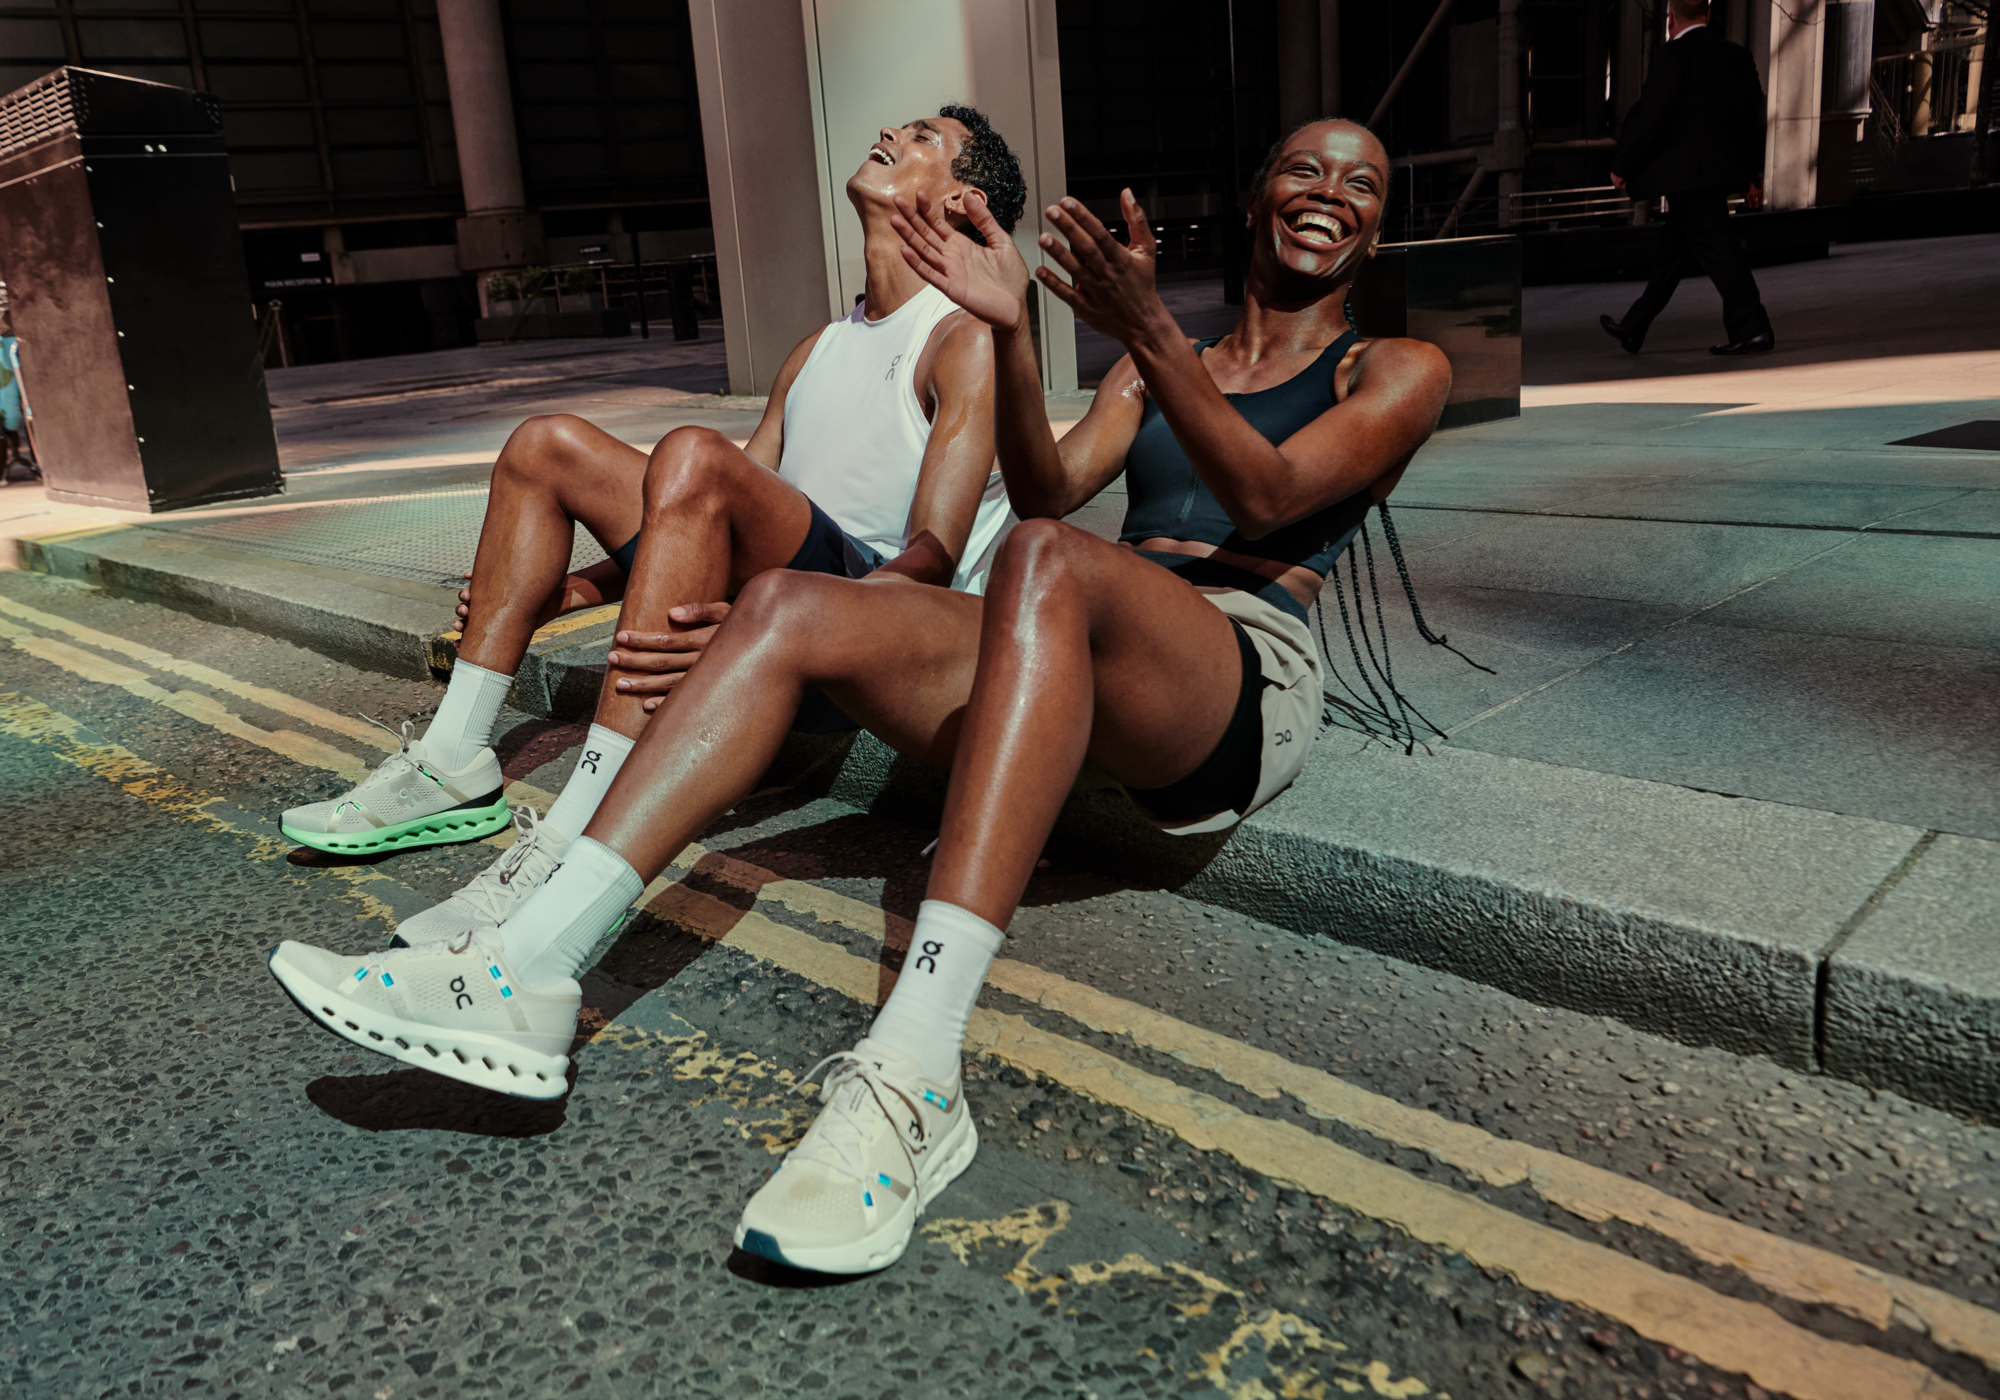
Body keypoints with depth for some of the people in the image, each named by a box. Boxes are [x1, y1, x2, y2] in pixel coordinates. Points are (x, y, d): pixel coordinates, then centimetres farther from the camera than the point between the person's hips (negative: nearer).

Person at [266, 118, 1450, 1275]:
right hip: (1078, 670, 5)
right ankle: (525, 973, -25)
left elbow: (1268, 497, -7)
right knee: (788, 605, -18)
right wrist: (1011, 333, -5)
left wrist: (1149, 332, -20)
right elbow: (1049, 491, 11)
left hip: (1252, 690, -4)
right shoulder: (1160, 367, 28)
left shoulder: (1398, 374, 15)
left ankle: (913, 1078, -47)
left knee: (1048, 566, -38)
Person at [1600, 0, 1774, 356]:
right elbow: (1753, 117, 14)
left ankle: (1752, 328, -8)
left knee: (1715, 247, -6)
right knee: (1674, 250, 13)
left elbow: (1648, 116, -14)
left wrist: (1621, 166, -3)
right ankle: (1633, 330, 22)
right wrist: (1753, 176, 20)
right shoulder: (1737, 55, 12)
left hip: (1688, 173, -8)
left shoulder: (1672, 56, -11)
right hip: (1723, 169, 8)